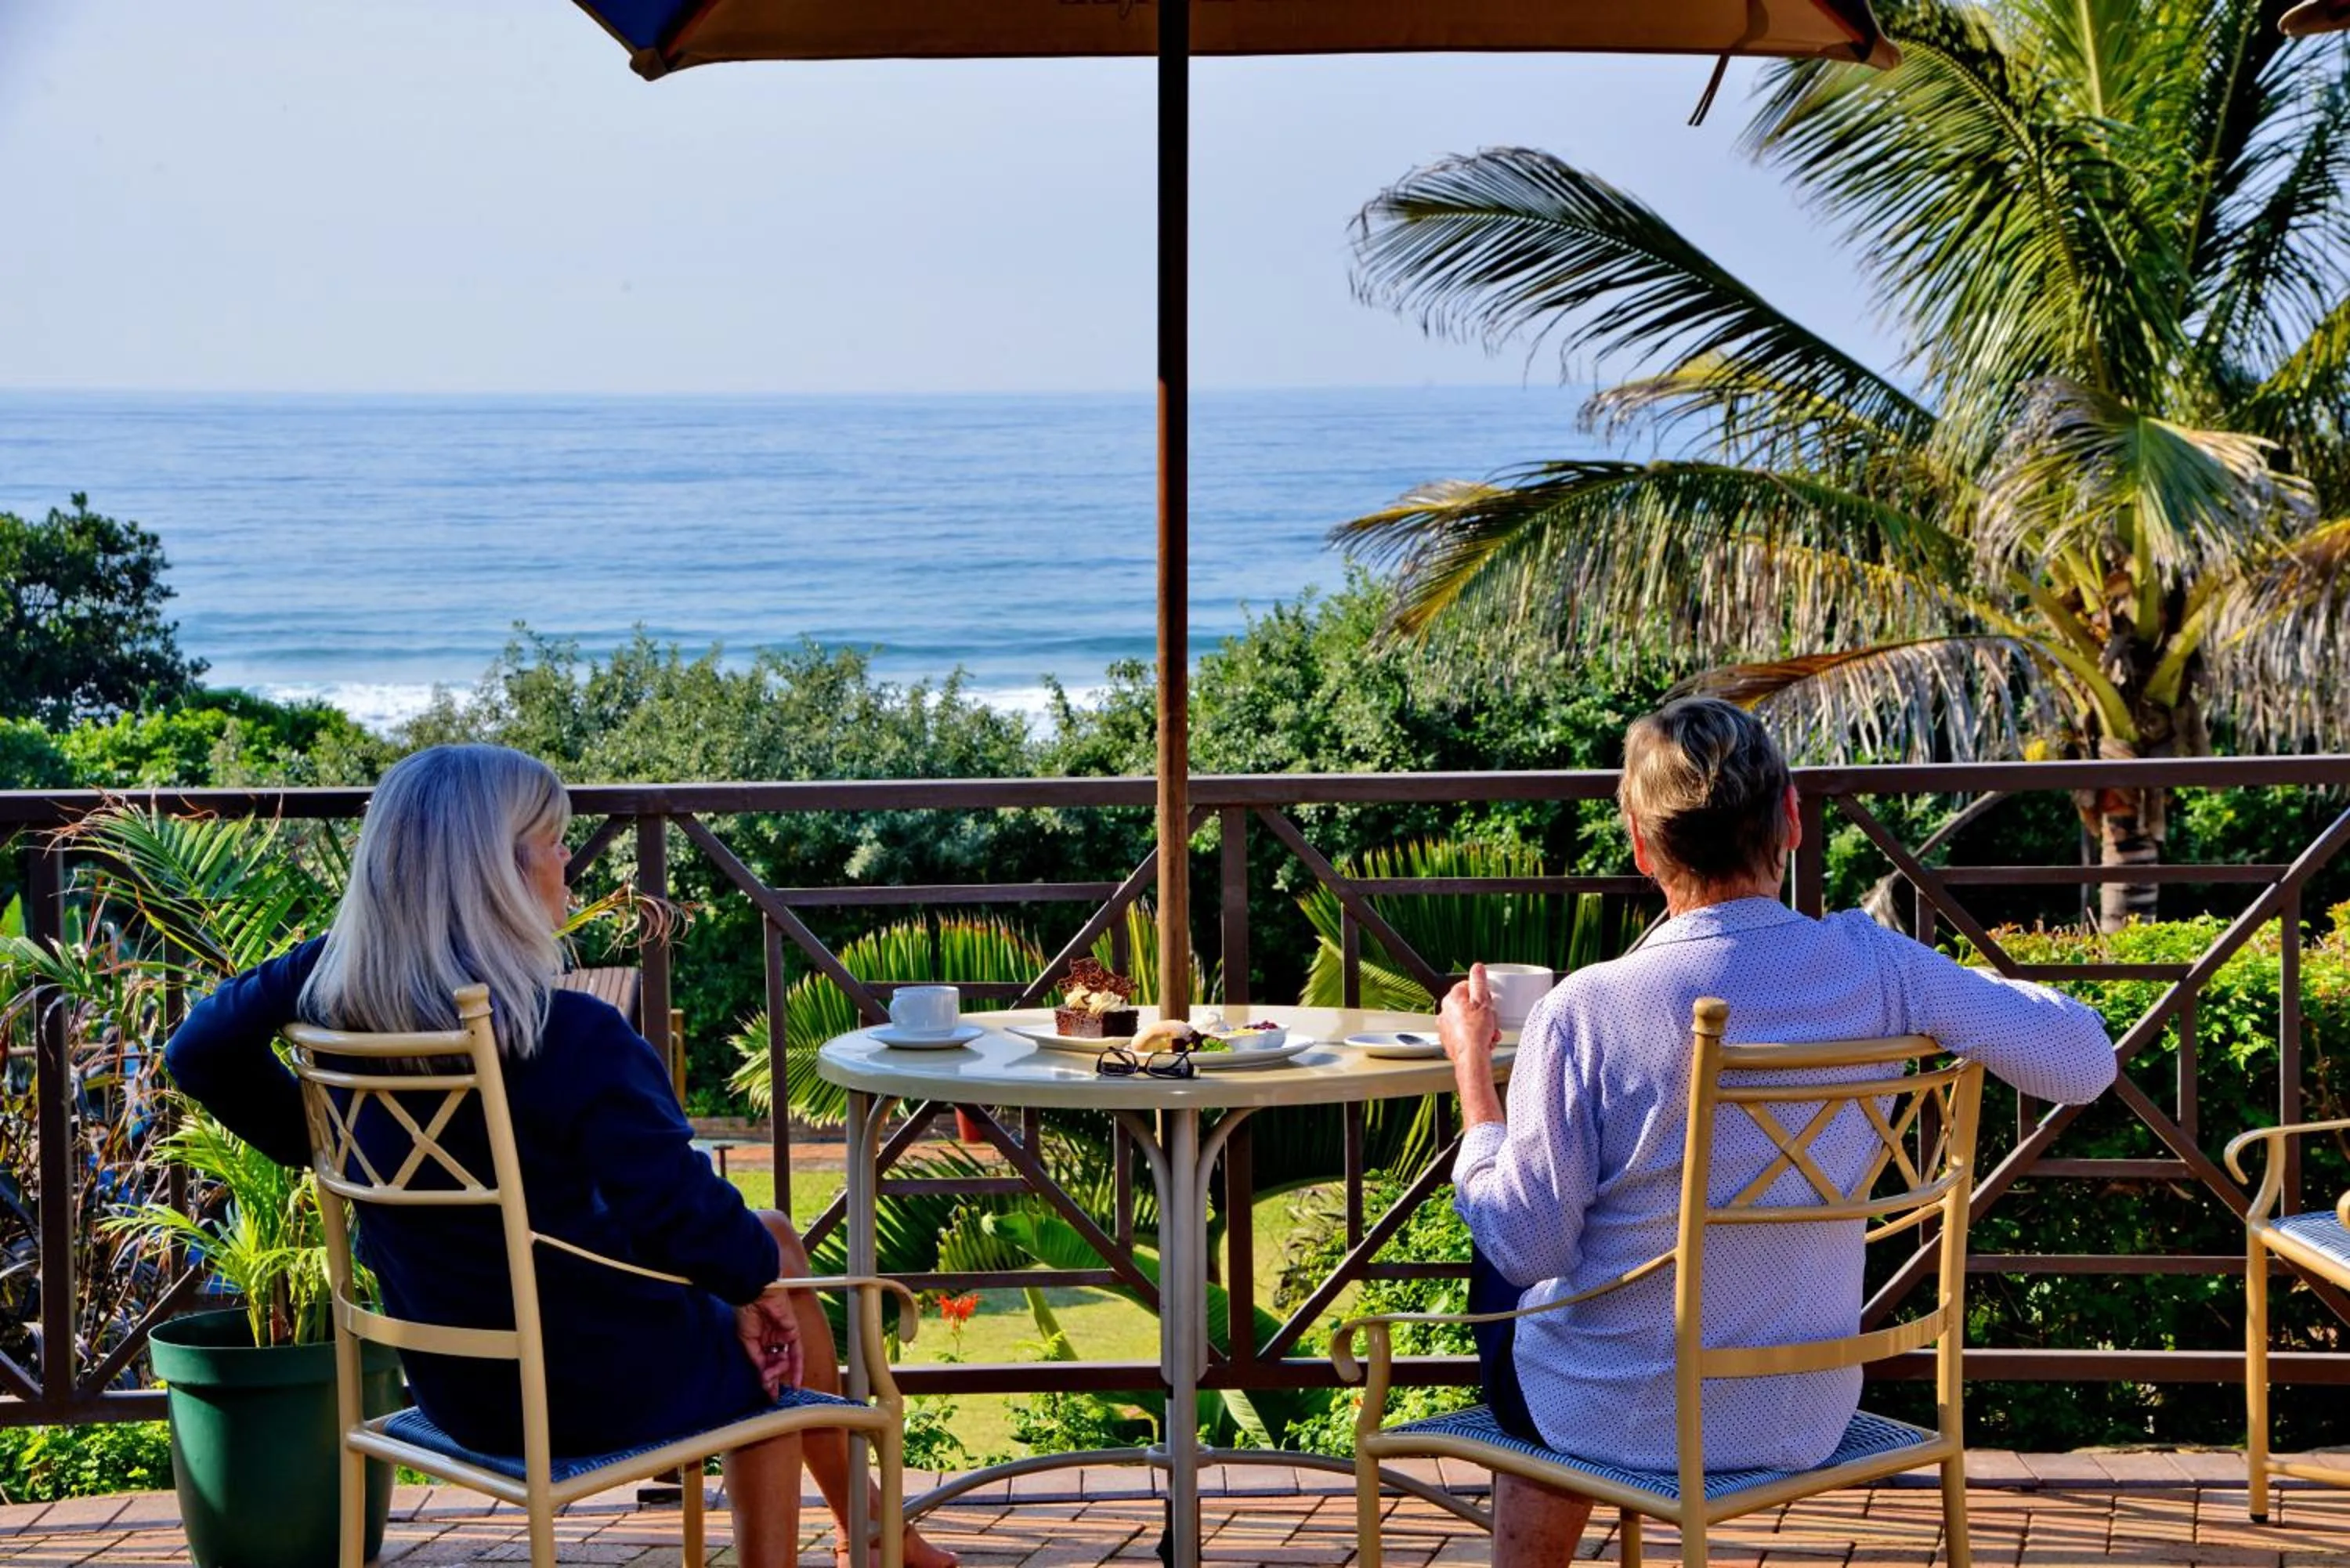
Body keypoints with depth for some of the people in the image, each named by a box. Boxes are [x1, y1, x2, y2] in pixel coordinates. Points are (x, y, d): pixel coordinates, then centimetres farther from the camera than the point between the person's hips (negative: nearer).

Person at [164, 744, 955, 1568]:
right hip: (596, 1395, -7)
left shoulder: (349, 1011, -8)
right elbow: (679, 1216, -33)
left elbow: (201, 1053, 6)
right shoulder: (573, 1039, -28)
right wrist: (756, 1267, -13)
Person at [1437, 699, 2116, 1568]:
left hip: (1627, 1420, -3)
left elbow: (1529, 1246, -15)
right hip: (1807, 1419, 4)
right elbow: (2084, 1062, -7)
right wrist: (1949, 993, 9)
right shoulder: (1873, 966, -15)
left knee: (1497, 1269, 31)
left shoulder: (1583, 1013, -23)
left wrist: (1473, 1068, -3)